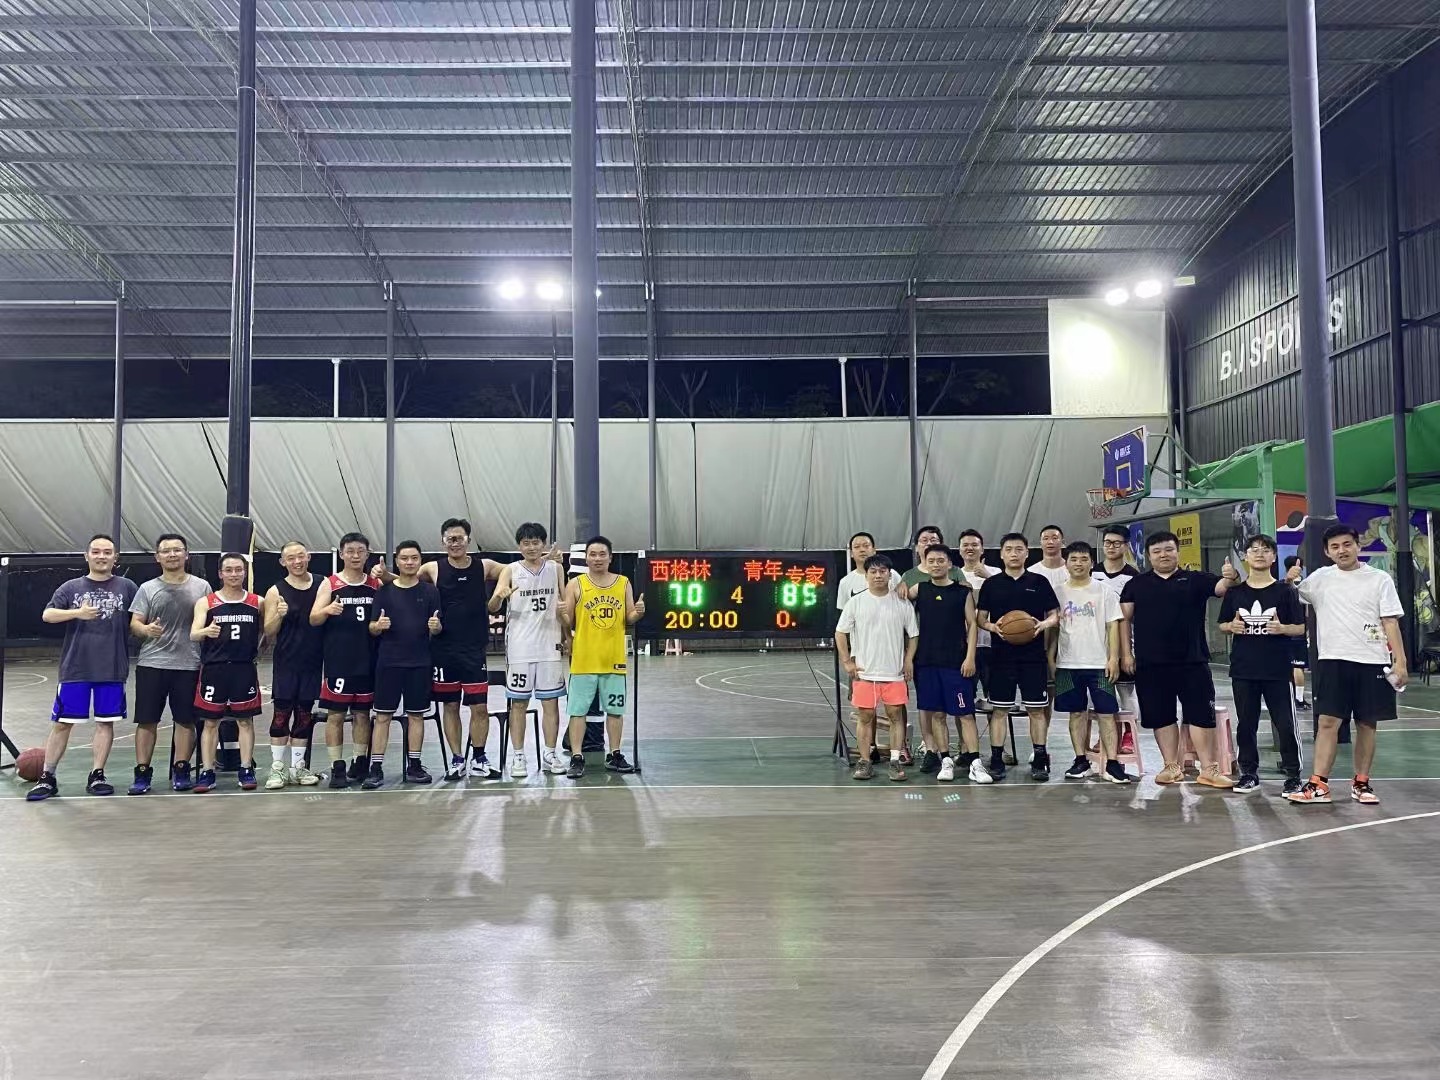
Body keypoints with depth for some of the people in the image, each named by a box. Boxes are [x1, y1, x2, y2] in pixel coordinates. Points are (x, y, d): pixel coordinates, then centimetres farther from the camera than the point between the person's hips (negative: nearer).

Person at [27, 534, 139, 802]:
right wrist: (77, 612, -17)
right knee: (62, 722, 4)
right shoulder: (71, 587, 7)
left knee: (106, 721, 4)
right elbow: (47, 615, -3)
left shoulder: (126, 587, 7)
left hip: (112, 669, 0)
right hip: (75, 668, 0)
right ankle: (47, 778, 13)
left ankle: (96, 775, 14)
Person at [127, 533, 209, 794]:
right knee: (147, 720, 3)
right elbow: (134, 624, 1)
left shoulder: (201, 587, 5)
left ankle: (180, 771, 17)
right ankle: (142, 773, 12)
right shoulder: (148, 589, 5)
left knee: (185, 720, 6)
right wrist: (147, 629, -22)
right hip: (151, 664, 0)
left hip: (188, 665, 0)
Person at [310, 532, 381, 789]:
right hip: (337, 660, -3)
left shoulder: (377, 584, 8)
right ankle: (337, 768, 4)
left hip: (367, 659, 3)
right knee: (335, 714, -1)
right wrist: (328, 610, -28)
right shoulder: (329, 584, 0)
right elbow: (313, 619, -7)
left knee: (362, 713, 10)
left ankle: (361, 763, 19)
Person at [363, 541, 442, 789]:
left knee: (416, 714, 7)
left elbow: (437, 628, 6)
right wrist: (378, 626, -20)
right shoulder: (385, 590, 2)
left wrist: (436, 627, -17)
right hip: (389, 662, -1)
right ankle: (376, 769, 4)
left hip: (420, 663, 1)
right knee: (382, 715, 0)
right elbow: (372, 628, 3)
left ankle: (413, 766, 17)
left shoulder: (430, 590, 4)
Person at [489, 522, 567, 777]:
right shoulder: (511, 570, 0)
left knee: (551, 701, 5)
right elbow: (492, 608, -7)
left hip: (550, 646, 2)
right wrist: (500, 596, -30)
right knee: (518, 702, 3)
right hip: (519, 648, -2)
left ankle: (550, 754, 13)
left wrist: (566, 637, 7)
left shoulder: (555, 569, 7)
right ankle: (517, 757, 9)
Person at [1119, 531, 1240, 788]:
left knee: (1201, 714, -1)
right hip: (1150, 664, 1)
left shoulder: (1195, 580, 5)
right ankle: (1172, 766, 18)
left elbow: (1220, 587, -13)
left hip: (1192, 661, -1)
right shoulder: (1136, 585, 8)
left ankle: (1209, 769, 6)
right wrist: (1126, 653, -1)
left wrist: (1230, 578, -36)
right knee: (1160, 716, 7)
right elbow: (1125, 619, 7)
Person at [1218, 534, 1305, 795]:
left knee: (1285, 723, -1)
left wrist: (1283, 628, -18)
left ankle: (1293, 775, 11)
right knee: (1246, 724, 9)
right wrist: (1231, 626, -8)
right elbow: (1222, 625, 14)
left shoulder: (1284, 591, 0)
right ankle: (1249, 773, 20)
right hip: (1243, 669, 3)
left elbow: (1300, 628, 2)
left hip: (1278, 669, -2)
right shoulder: (1235, 592, 7)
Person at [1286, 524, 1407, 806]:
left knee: (1367, 723, 6)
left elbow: (1390, 622, 1)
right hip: (1333, 660, 0)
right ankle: (1319, 784, -3)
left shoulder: (1380, 579, 4)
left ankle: (1361, 783, 18)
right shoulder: (1320, 578, 7)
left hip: (1373, 662, 0)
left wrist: (1400, 661, -5)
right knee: (1328, 721, -4)